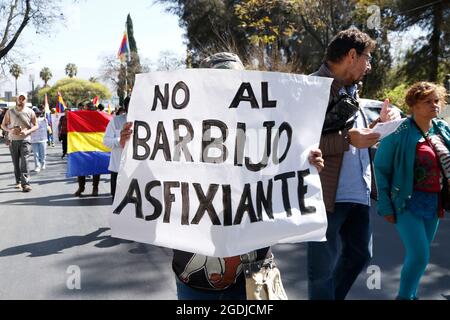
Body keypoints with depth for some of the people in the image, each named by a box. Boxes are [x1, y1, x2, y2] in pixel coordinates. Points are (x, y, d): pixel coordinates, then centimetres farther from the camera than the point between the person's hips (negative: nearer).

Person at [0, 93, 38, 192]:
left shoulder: (30, 112, 0)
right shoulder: (10, 112, 4)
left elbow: (36, 125, 3)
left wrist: (27, 131, -15)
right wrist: (10, 130, -12)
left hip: (25, 140, -2)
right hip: (13, 140, 2)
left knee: (24, 161, -12)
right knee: (16, 162, 7)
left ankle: (25, 183, -14)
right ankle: (18, 182, 20)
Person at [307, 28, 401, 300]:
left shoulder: (350, 90, 16)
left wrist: (381, 123, 6)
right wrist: (347, 139, -22)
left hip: (359, 194, 9)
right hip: (328, 195, -9)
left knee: (360, 253, 20)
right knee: (323, 267, 3)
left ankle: (335, 296, 39)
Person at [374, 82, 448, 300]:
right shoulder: (399, 132, -12)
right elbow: (381, 169, -9)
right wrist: (385, 205, -11)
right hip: (408, 202, -5)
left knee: (416, 254, 15)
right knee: (420, 256, -10)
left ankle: (410, 295, 31)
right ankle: (404, 296, 11)